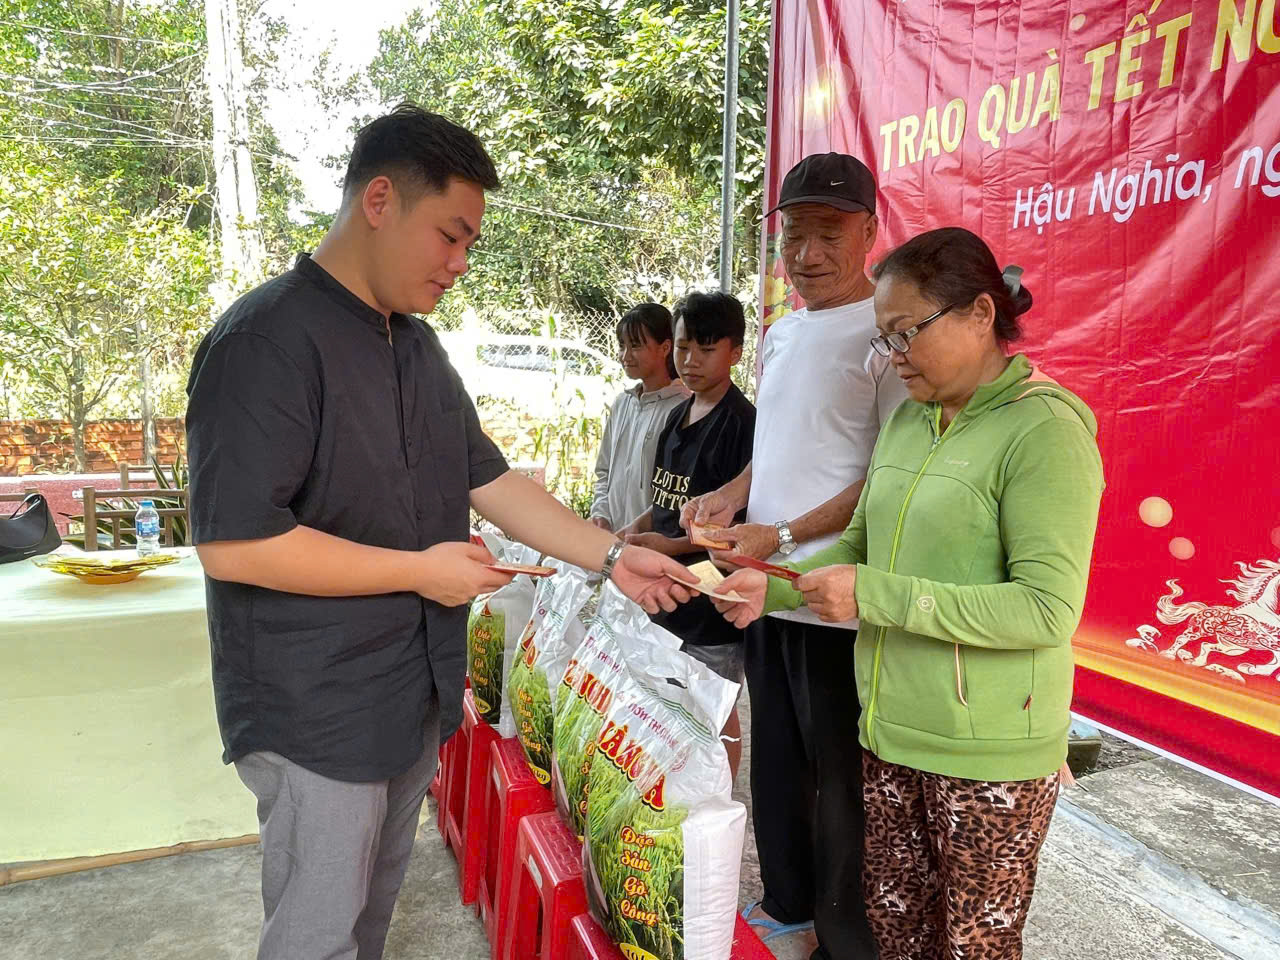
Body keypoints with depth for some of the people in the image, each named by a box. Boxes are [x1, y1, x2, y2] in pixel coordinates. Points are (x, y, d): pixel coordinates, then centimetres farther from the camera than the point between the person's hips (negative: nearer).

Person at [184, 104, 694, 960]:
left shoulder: (418, 347, 8)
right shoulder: (268, 340, -19)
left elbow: (490, 480, 10)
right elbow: (234, 543, -25)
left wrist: (612, 557, 1)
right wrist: (420, 571, -18)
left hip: (415, 691, 8)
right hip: (316, 710, -7)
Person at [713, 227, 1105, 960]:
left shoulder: (1043, 432, -15)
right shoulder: (907, 418, 7)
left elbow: (1047, 611, -21)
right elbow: (862, 545, 15)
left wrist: (874, 595, -24)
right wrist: (775, 587, -1)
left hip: (988, 753, -6)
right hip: (892, 734, 6)